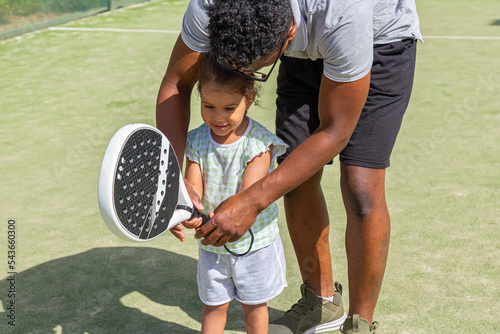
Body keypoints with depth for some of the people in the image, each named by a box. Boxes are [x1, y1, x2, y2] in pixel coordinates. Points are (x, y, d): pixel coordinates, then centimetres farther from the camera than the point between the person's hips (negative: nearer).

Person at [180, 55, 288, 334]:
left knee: (255, 306, 17)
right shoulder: (197, 141, -7)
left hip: (254, 242, -3)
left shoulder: (259, 142, -20)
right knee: (214, 306, 16)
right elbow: (193, 186, -12)